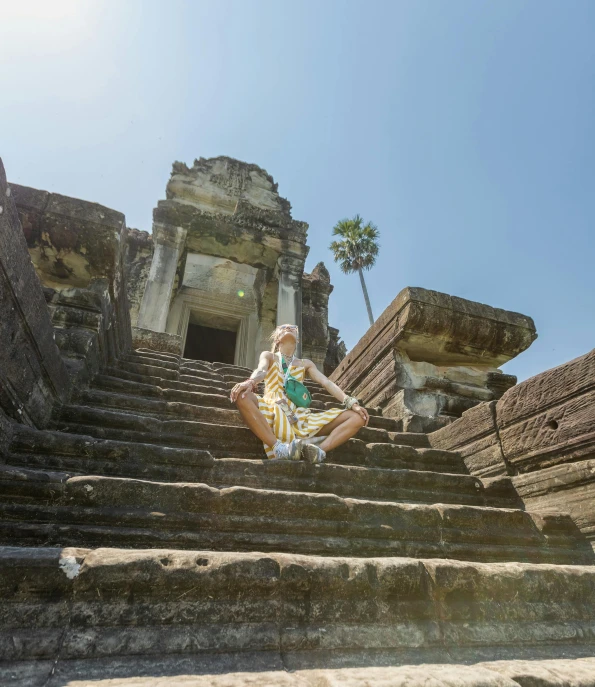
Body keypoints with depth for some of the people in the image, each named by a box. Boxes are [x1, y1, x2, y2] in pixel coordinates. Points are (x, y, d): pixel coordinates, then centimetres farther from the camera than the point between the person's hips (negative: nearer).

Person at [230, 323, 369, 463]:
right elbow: (261, 371, -6)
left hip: (301, 417, 3)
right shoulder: (268, 356, 17)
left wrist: (351, 402, -7)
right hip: (272, 413, -3)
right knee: (241, 395, -34)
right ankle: (279, 448, -39)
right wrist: (250, 381, -32)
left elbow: (327, 383, 10)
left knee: (357, 417, -11)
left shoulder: (305, 363, 25)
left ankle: (319, 449, -35)